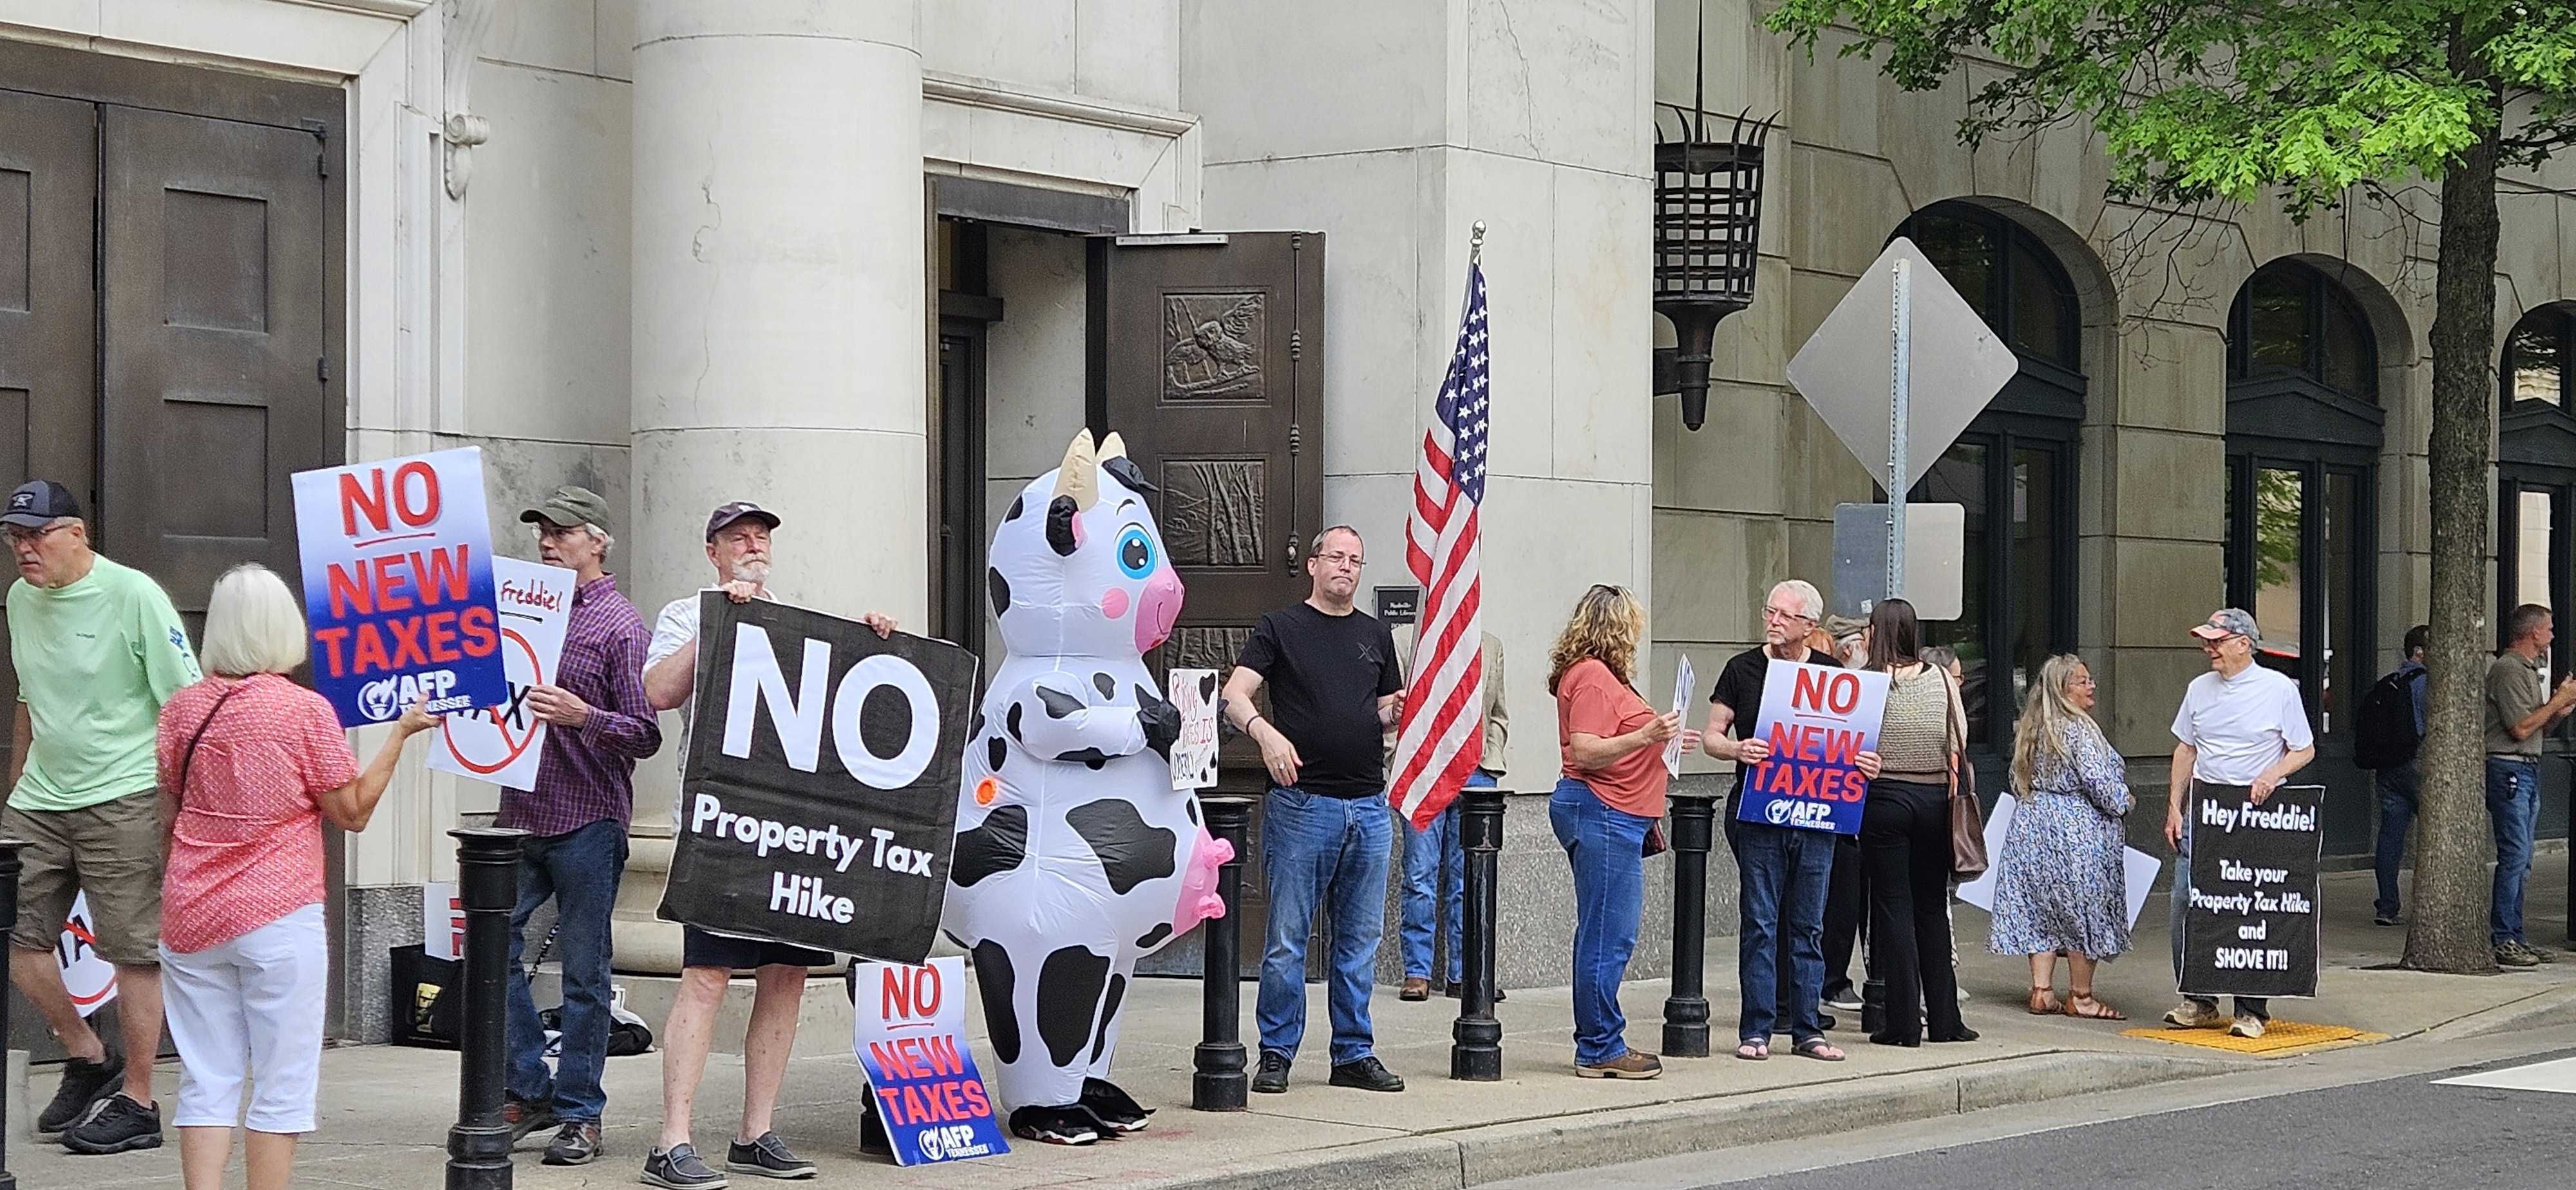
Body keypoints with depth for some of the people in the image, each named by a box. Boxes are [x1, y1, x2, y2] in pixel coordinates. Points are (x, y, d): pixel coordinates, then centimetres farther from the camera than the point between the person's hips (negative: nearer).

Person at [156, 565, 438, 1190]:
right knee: (282, 1085, 3)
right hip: (278, 918, -4)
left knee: (206, 1083, 8)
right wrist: (401, 732, 4)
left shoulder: (181, 709, 4)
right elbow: (352, 812, -3)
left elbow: (171, 812, 15)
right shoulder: (306, 711, -9)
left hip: (190, 920, 4)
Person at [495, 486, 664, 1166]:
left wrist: (582, 716, -24)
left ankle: (579, 1114, 7)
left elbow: (645, 734, -8)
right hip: (521, 811, 6)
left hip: (587, 821, -6)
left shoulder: (620, 625, -4)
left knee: (583, 969, 0)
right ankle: (528, 1091, 13)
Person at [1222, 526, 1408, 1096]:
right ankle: (1276, 1054, 4)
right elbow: (1233, 695, -7)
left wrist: (1401, 709, -2)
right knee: (1287, 936, -3)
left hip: (1369, 807, 5)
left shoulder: (1377, 636, 17)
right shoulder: (1280, 628, 3)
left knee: (1361, 939, 8)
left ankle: (1355, 1053, 15)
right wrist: (1265, 731, -27)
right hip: (1302, 802, -5)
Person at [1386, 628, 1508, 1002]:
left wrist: (1490, 757, 10)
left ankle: (1463, 974, 7)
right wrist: (1400, 757, -6)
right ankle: (1417, 972, 3)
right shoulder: (1402, 641, 5)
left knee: (1469, 877, 3)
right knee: (1421, 874, -3)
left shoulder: (1490, 648, 17)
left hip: (1476, 772, 3)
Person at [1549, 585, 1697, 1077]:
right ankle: (1600, 1050, -5)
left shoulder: (1601, 675, 20)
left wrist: (1664, 739, 29)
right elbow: (1585, 753, -21)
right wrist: (1647, 736, -26)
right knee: (1608, 937, -8)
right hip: (1602, 814, -11)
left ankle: (1600, 1043, 17)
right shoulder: (1592, 677, -13)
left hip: (1613, 819, 11)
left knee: (1607, 936, 13)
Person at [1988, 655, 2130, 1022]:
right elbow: (2099, 782, -18)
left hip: (2032, 825, 8)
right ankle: (2080, 996, 5)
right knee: (2084, 910, 1)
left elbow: (2019, 783, 15)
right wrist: (2124, 802, -1)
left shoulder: (2030, 729, 10)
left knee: (2041, 909, 9)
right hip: (2078, 831, -8)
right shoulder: (2079, 730, -15)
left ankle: (2042, 991, 7)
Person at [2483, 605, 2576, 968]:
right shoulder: (2508, 670, -11)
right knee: (2514, 857, -13)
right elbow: (2521, 729, -17)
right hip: (2508, 769, -10)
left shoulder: (2529, 670, 21)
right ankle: (2504, 941, -12)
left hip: (2528, 770, 10)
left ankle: (2513, 938, 11)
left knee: (2521, 861, 9)